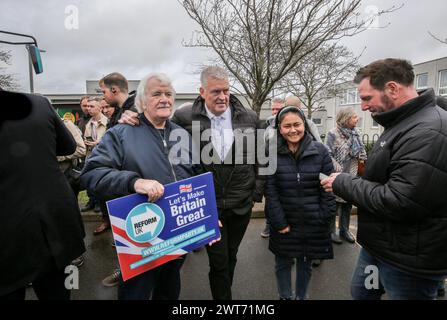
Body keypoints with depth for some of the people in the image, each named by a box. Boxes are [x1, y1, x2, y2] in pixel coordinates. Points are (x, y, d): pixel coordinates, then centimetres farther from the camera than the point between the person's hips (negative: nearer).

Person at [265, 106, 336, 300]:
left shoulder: (320, 151, -5)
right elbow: (270, 190, -9)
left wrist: (324, 219, -6)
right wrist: (279, 222, -12)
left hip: (312, 223, 1)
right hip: (283, 221, 0)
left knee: (305, 263, 18)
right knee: (283, 262, 14)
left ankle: (301, 296, 42)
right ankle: (285, 296, 38)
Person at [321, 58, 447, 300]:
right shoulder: (401, 124, 9)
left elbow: (401, 203, -31)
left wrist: (343, 184, -19)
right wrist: (347, 183, 4)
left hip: (408, 260, -9)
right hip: (378, 245, 9)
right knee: (359, 293, 24)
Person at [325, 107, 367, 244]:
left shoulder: (355, 133, 6)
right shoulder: (333, 134, -14)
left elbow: (362, 152, 13)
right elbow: (328, 155, -19)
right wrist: (339, 170, -23)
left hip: (352, 177, 7)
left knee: (348, 205, 17)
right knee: (334, 205, 7)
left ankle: (344, 230, 34)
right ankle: (331, 231, 24)